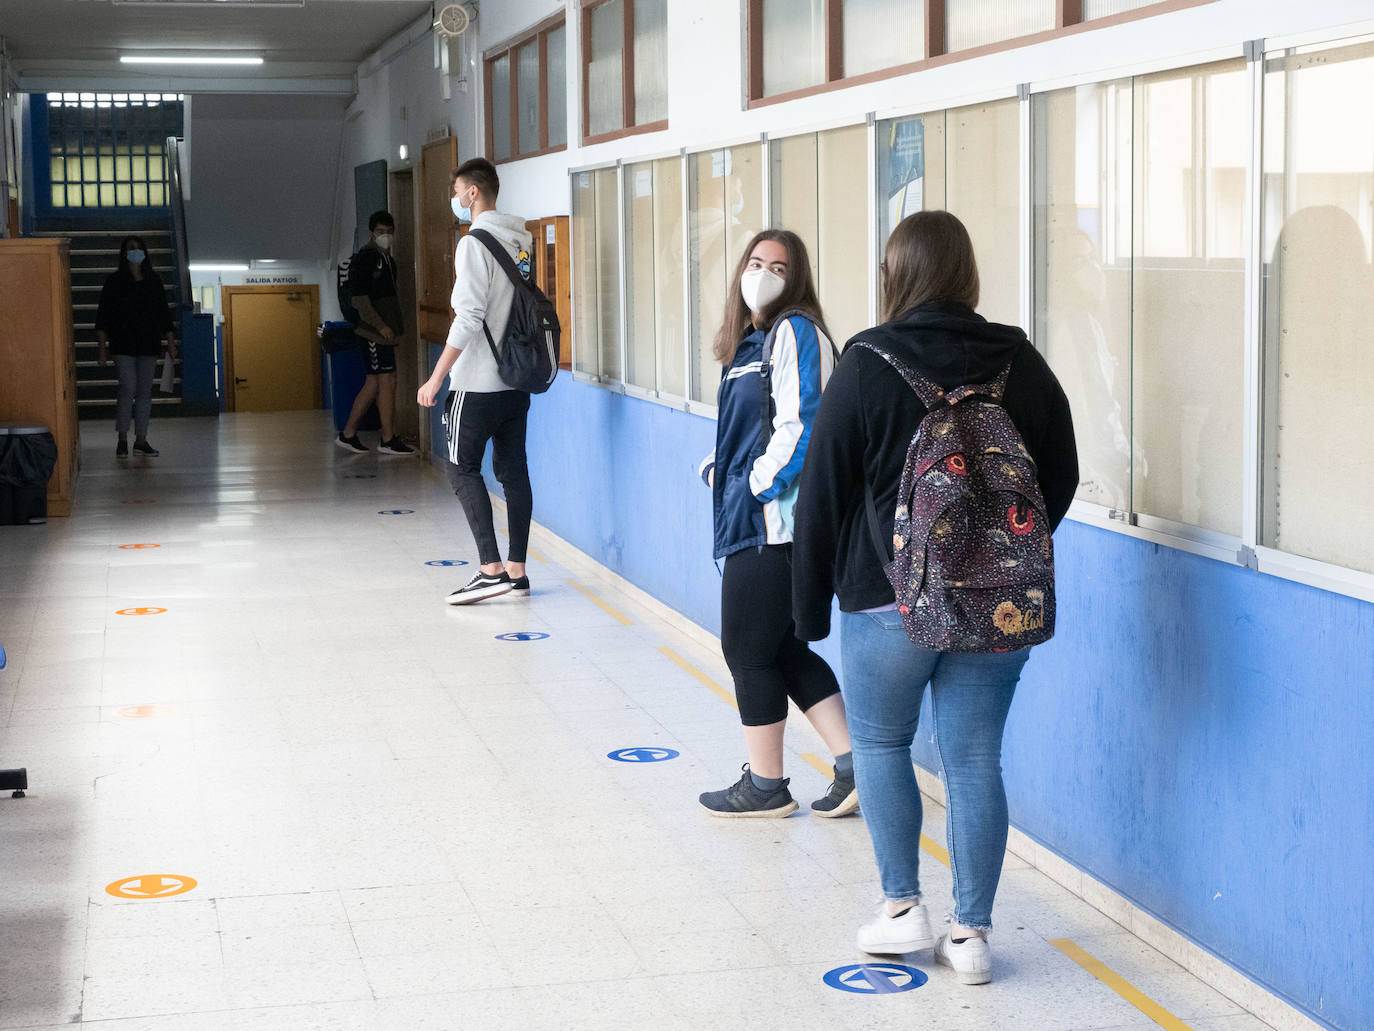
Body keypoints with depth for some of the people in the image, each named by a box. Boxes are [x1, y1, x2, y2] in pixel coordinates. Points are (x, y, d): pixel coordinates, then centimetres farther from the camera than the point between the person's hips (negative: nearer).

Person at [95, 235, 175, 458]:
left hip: (149, 344, 4)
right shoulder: (115, 281, 1)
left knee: (145, 392, 4)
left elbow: (164, 313, 15)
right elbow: (103, 315, -1)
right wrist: (102, 346, -7)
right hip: (124, 345, -4)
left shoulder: (153, 281, 11)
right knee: (128, 390, -10)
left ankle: (141, 440, 9)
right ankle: (122, 440, -1)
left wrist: (170, 342, 10)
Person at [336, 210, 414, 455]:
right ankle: (388, 440, -3)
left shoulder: (387, 258, 18)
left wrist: (399, 327, 19)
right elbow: (360, 299, -17)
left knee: (373, 384, 10)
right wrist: (380, 326, -20)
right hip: (374, 332, -9)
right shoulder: (365, 257, -11)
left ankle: (348, 434, 15)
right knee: (387, 382, -8)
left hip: (386, 331, 9)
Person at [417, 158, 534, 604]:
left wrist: (436, 378, -17)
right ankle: (517, 570, 13)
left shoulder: (474, 243, -14)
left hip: (479, 382, -8)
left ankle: (491, 569, -8)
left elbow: (468, 318, -20)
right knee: (513, 470, 10)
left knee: (463, 468, -1)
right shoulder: (520, 241, 11)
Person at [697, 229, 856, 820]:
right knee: (779, 647, 12)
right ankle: (853, 764, 15)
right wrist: (717, 471, 11)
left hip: (775, 521, -10)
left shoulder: (795, 333, -11)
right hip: (748, 520, 10)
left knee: (747, 648, 0)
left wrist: (759, 485, -13)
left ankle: (765, 787, 12)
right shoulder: (750, 341, 18)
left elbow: (801, 424, -20)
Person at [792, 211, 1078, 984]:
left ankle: (903, 907, 16)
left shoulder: (867, 367, -9)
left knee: (880, 744, 16)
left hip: (891, 600, -3)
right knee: (975, 761, 8)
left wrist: (811, 602, 3)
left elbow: (824, 492, -6)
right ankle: (972, 933, 12)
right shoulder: (1022, 363, 1)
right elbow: (1061, 477, 10)